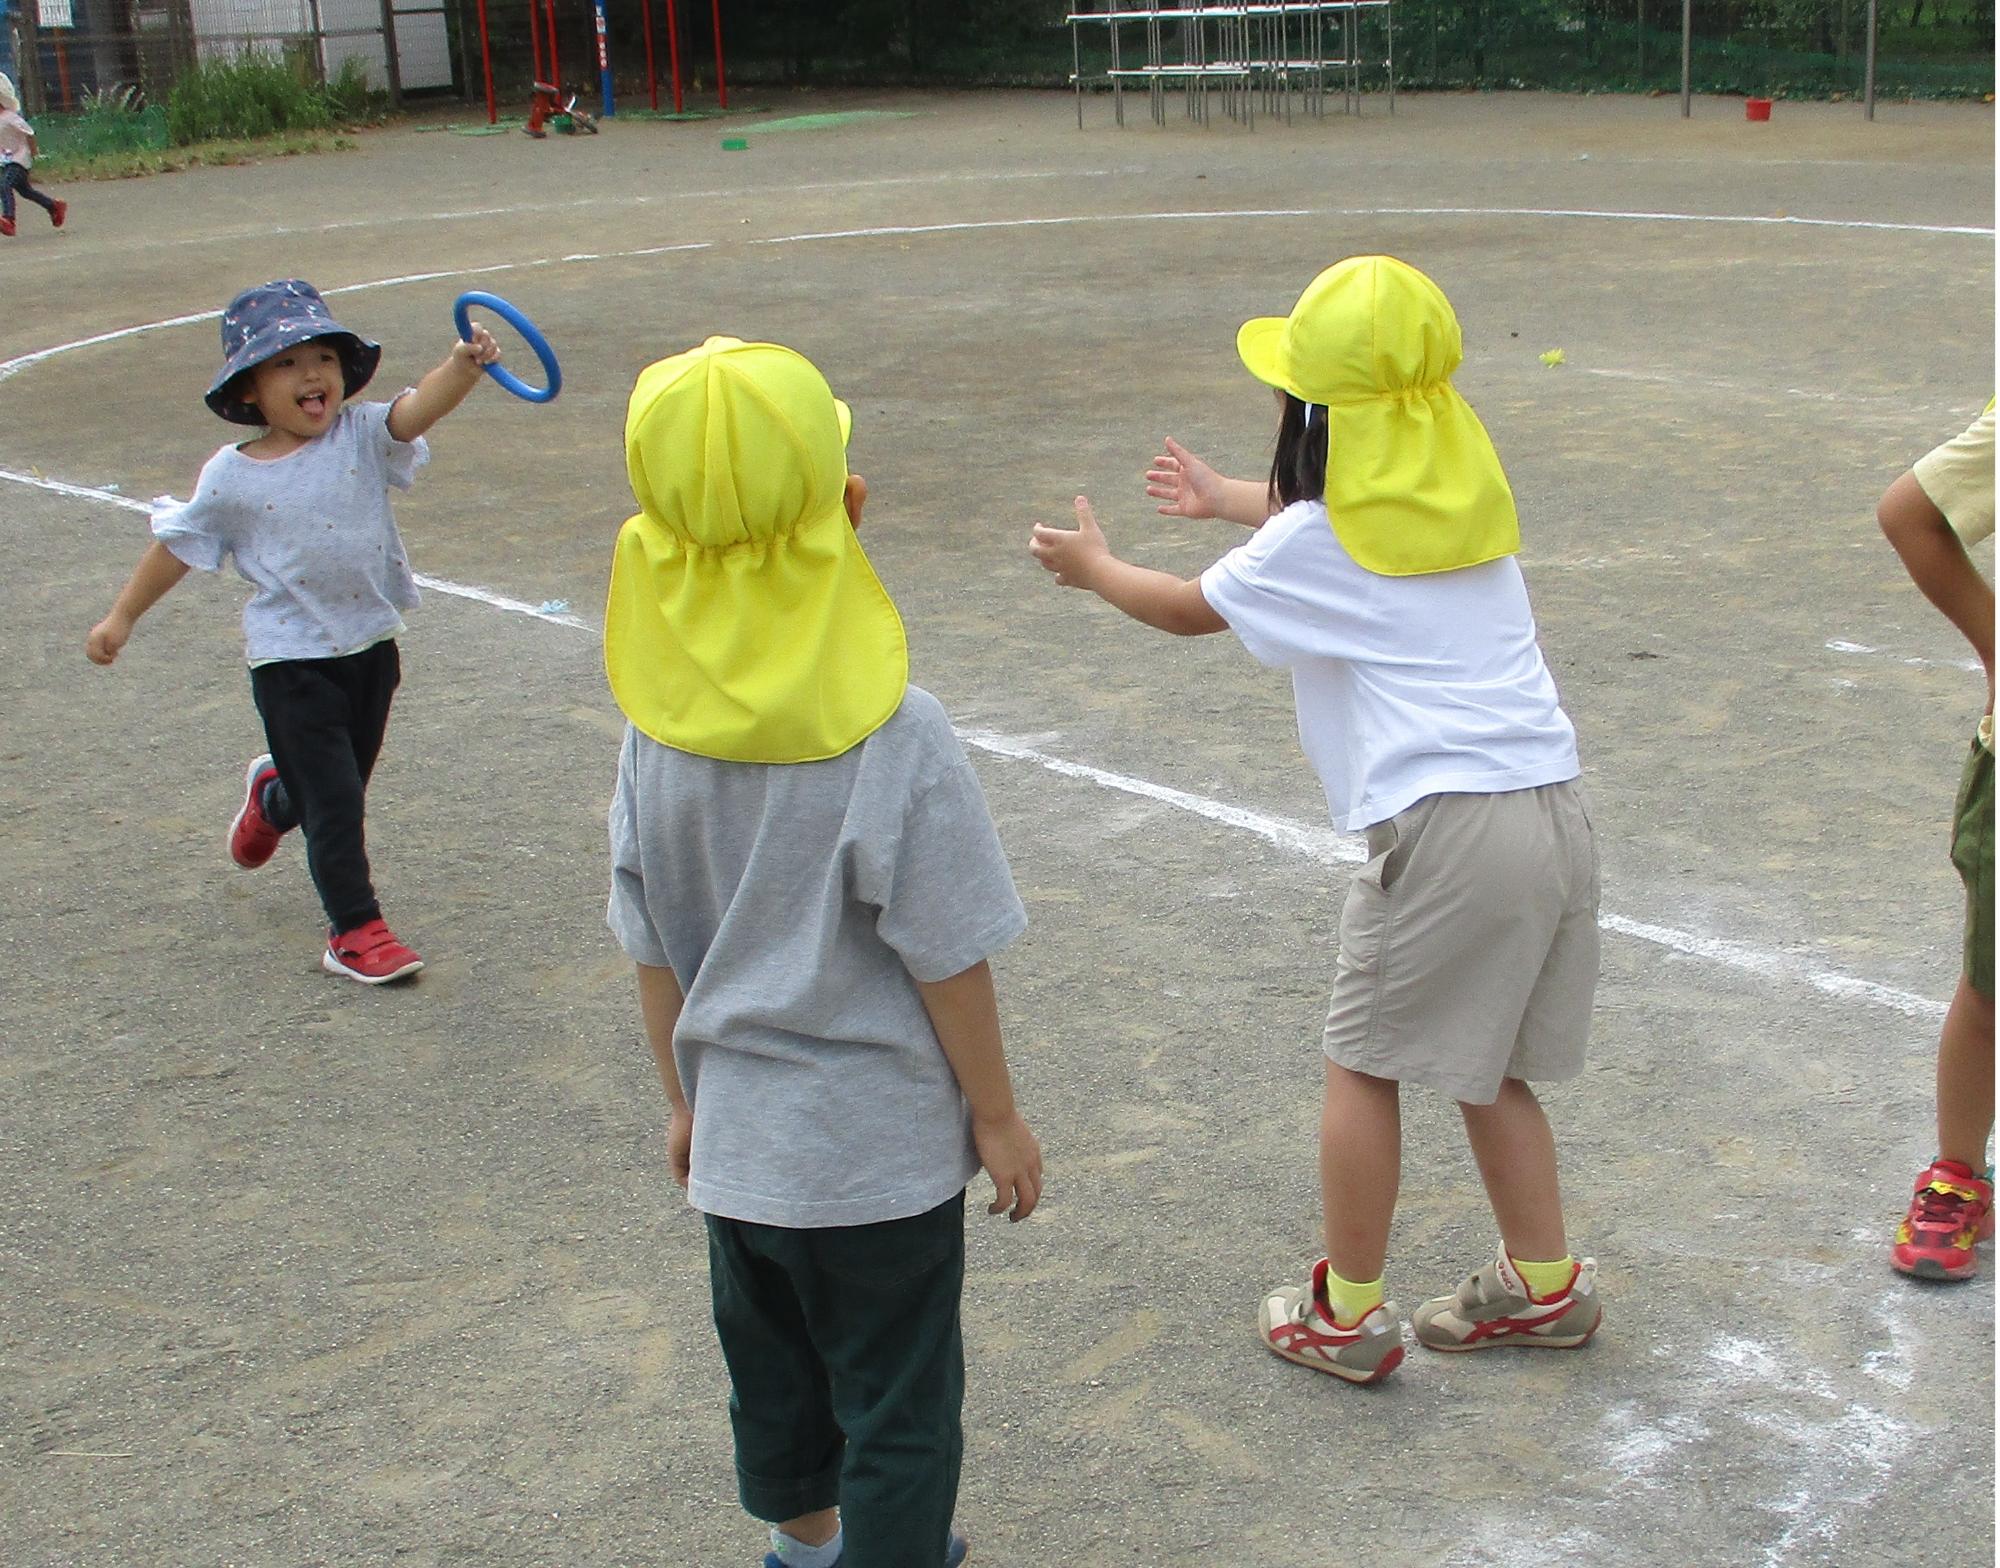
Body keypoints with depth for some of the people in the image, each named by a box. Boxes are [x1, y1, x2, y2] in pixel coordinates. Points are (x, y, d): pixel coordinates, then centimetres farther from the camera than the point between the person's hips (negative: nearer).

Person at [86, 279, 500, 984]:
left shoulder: (361, 437, -6)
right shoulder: (230, 477, -8)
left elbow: (418, 406, -26)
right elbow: (177, 544, 6)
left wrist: (463, 365, -45)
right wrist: (122, 616, 12)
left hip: (371, 642, 3)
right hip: (291, 659, -3)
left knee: (342, 785, 20)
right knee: (335, 799, -4)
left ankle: (272, 797, 53)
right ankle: (355, 930, 8)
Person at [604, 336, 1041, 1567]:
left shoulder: (658, 728, -8)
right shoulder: (896, 738, -23)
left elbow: (653, 947, 2)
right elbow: (946, 959, -17)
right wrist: (999, 1116, -3)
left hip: (738, 1139, 6)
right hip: (880, 1145, -5)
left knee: (772, 1370, 26)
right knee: (898, 1411, 12)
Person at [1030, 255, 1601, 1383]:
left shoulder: (1317, 540, -5)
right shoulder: (1466, 489, 14)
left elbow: (1189, 610, 13)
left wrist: (1095, 566, 32)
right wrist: (1230, 499, 50)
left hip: (1446, 825, -7)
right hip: (1556, 806, 7)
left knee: (1366, 1061, 9)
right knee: (1484, 1066, 20)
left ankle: (1348, 1313, 17)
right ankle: (1544, 1286, 28)